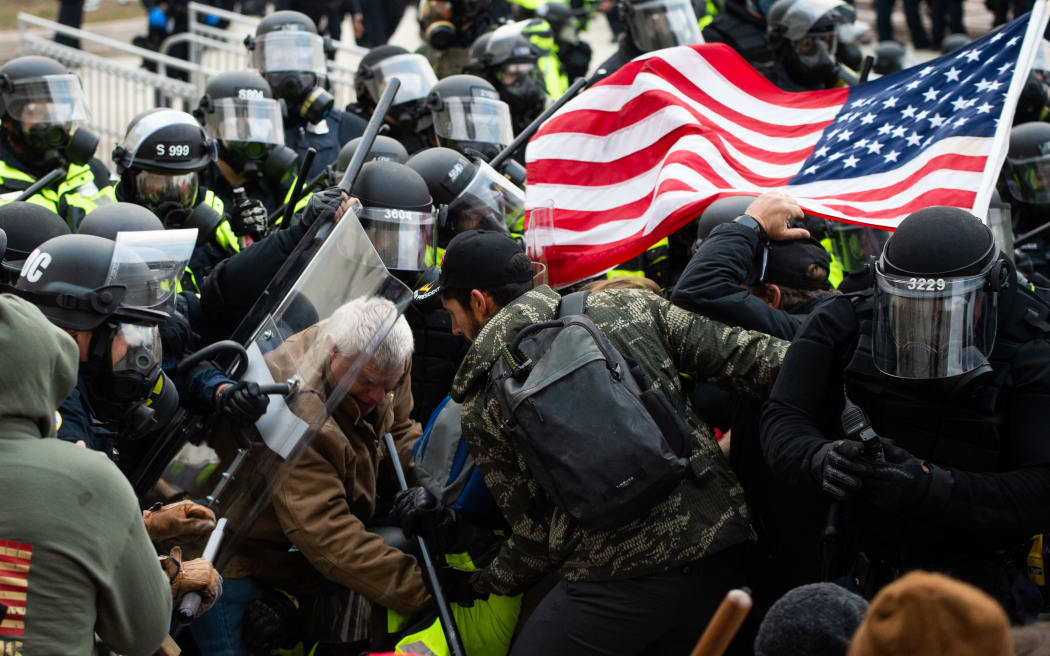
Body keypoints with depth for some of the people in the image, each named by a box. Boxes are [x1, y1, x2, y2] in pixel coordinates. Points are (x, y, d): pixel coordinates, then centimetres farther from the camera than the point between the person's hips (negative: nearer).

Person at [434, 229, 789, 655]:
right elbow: (747, 358, 0)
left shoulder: (483, 402, 4)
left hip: (617, 579, -4)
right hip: (718, 544, 4)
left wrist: (483, 583, 24)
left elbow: (534, 531, 7)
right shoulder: (629, 306, 9)